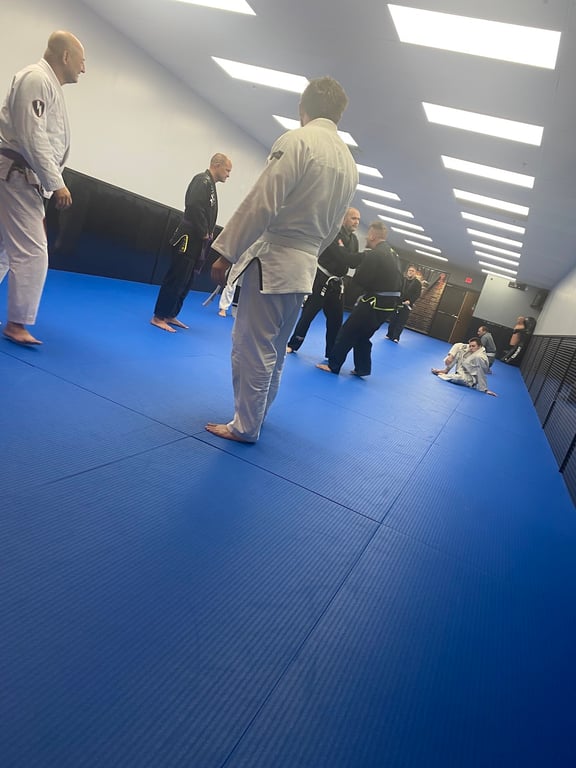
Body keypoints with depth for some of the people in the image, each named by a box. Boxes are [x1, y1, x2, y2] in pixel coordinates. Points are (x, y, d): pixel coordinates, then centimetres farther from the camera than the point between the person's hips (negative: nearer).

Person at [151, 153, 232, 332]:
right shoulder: (202, 180, -10)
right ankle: (158, 317, -1)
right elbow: (194, 207, -24)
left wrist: (208, 234, 3)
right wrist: (204, 234, -17)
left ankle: (170, 315, 22)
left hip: (197, 242, 10)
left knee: (186, 281, 13)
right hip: (189, 239, -10)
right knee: (176, 279, -7)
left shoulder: (210, 184, 19)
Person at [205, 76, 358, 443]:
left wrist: (226, 252, -13)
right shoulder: (350, 163, 12)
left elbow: (261, 204, -18)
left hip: (271, 260, -8)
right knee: (274, 350, 19)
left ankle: (245, 426, 13)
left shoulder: (297, 140, -11)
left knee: (252, 347, 2)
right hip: (304, 268, 8)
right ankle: (255, 416, 33)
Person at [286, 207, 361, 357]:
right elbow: (342, 257, -24)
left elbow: (352, 263, 10)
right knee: (308, 313, -2)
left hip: (336, 283, 7)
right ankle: (293, 344, 15)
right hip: (321, 279, -7)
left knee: (336, 319, 7)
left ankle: (331, 354, 17)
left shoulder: (354, 240, 11)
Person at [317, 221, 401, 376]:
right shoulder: (393, 255, 14)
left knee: (347, 332, 0)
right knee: (362, 335, 19)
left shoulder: (373, 255, -15)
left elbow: (359, 280, -16)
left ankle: (333, 365, 5)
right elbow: (398, 282, 17)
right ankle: (362, 369, 22)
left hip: (374, 302, -9)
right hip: (387, 304, 9)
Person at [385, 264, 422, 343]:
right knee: (393, 320, 5)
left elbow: (417, 295, -4)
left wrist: (410, 301, -18)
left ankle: (396, 337, 0)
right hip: (397, 303, 2)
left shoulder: (418, 283, 2)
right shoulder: (402, 279, 7)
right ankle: (389, 335, 15)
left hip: (407, 305, -2)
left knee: (401, 322, -3)